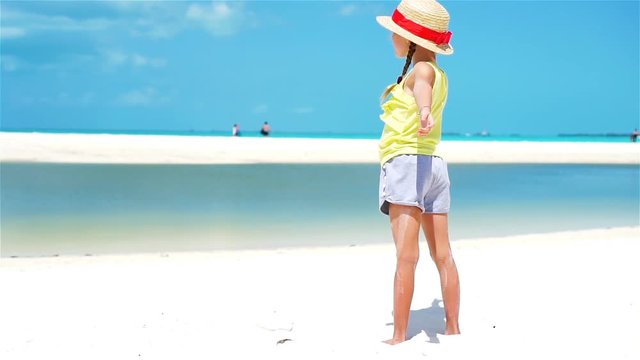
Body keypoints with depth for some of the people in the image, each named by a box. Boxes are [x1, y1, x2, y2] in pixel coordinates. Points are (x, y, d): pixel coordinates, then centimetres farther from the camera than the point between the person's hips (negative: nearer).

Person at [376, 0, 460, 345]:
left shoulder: (421, 70, -8)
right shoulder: (439, 75, 20)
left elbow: (422, 87, -34)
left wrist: (424, 111, -56)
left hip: (407, 163, -9)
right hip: (435, 164, 9)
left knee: (406, 256, -12)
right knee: (443, 255, 10)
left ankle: (399, 337, -12)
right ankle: (453, 329, 16)